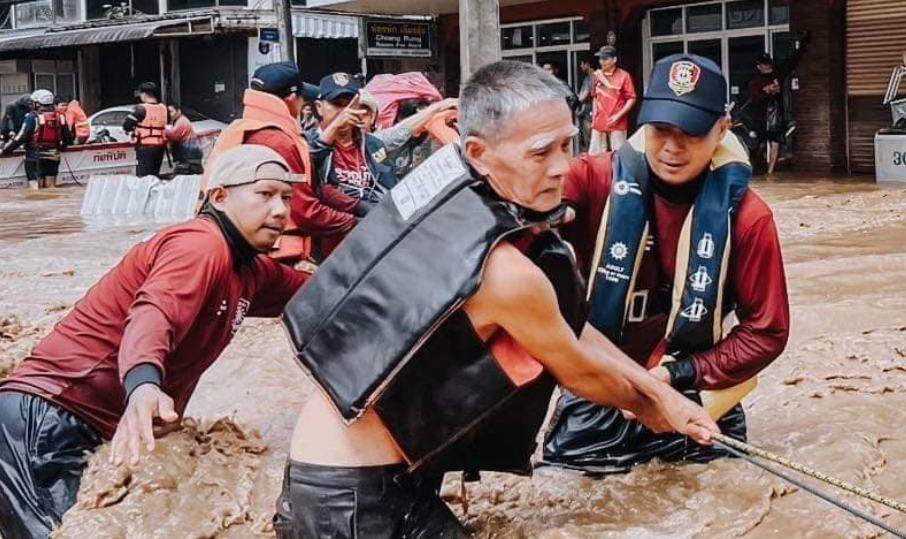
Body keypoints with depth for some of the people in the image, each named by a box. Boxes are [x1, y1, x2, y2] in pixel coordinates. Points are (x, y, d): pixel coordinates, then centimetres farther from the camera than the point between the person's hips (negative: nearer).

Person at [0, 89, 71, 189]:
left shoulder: (33, 117, -9)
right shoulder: (59, 117, 6)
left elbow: (21, 137, -13)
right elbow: (68, 138, 10)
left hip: (35, 157, -5)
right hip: (53, 157, 5)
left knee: (35, 188, -5)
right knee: (51, 188, 11)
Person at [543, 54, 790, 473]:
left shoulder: (744, 215, -11)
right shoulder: (598, 181, -11)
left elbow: (766, 331, -5)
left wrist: (678, 375, -12)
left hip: (690, 387, 0)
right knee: (567, 459, -16)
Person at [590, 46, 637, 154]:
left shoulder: (624, 76, -7)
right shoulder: (597, 75, 9)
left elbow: (632, 99, -7)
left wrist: (618, 116, -14)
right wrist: (594, 115, 13)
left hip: (617, 124, -5)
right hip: (599, 123, 5)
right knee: (594, 154, 6)